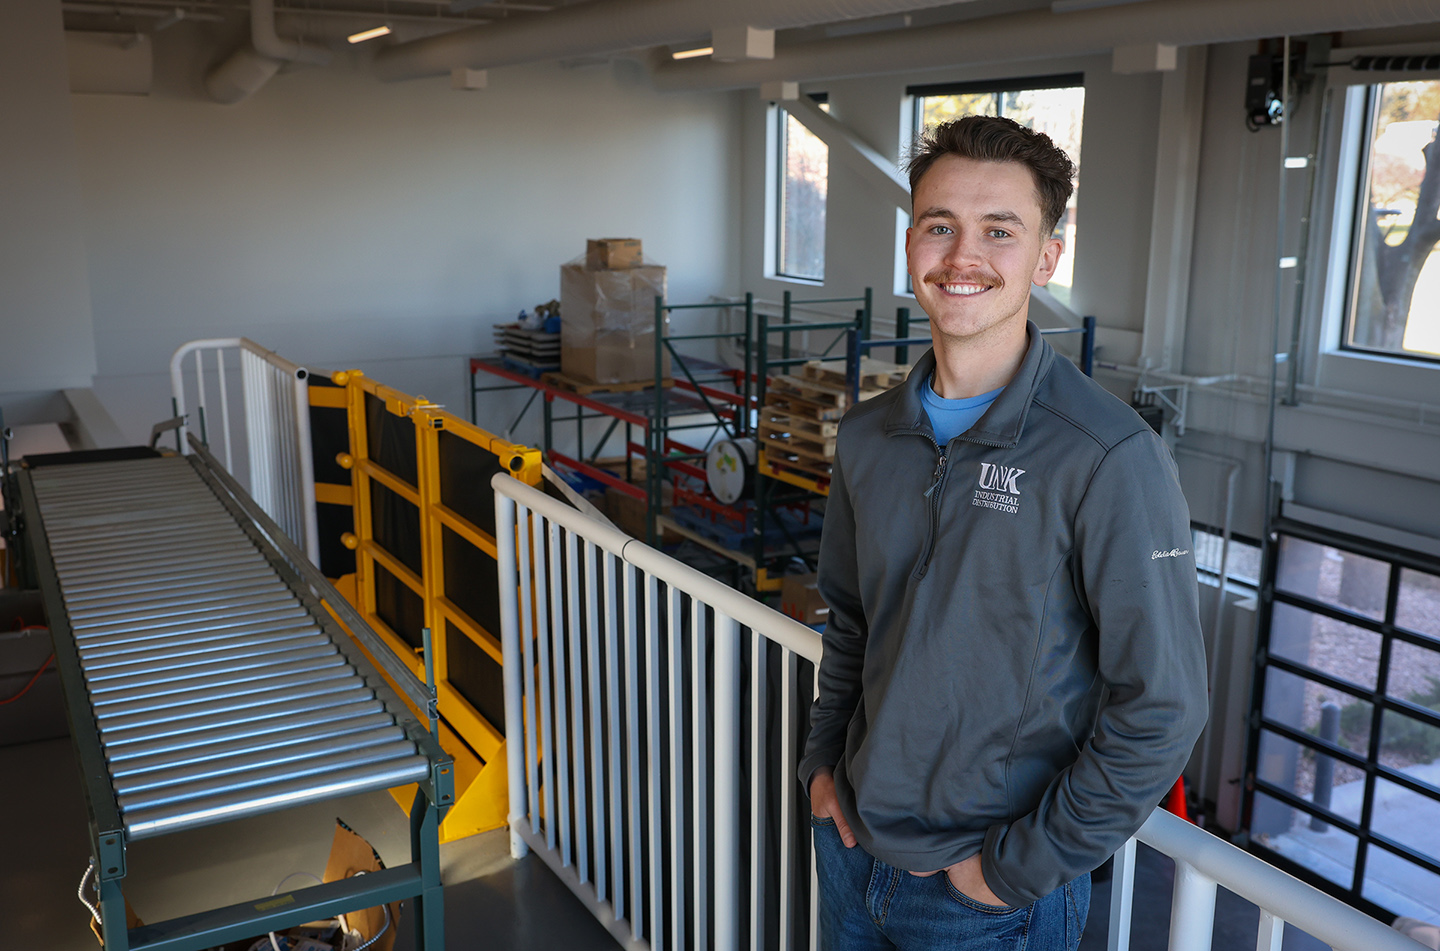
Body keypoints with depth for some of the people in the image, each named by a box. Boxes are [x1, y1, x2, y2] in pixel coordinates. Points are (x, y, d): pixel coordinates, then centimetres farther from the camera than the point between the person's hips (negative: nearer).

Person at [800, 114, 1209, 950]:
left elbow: (1161, 708, -18)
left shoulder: (1111, 460, -20)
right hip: (852, 848, 5)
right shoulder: (869, 438, -1)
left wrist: (1022, 868, -14)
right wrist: (824, 759, 4)